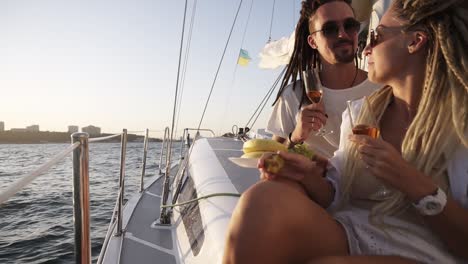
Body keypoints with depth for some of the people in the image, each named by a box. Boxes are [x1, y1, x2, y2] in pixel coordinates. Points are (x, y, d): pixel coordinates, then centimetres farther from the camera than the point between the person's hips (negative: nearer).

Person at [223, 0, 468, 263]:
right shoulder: (360, 112, 7)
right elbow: (337, 196, 6)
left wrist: (416, 186, -20)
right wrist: (310, 174, -14)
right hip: (347, 237, 3)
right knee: (265, 199, -27)